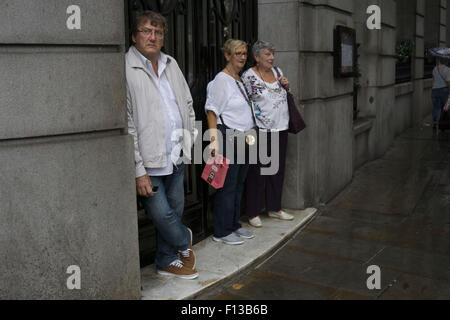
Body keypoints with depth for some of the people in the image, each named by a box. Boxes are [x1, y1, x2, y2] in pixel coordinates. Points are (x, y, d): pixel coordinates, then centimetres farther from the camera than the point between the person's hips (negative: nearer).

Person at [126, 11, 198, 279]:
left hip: (176, 157, 7)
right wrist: (138, 171, -17)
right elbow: (125, 125, -15)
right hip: (149, 162, -7)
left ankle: (168, 261, 34)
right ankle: (185, 241, 31)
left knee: (175, 210, 15)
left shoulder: (171, 64, 11)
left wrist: (188, 138, 14)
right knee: (162, 214, -2)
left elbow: (187, 104, 22)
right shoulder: (126, 69, -12)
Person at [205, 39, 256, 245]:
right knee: (227, 185, -4)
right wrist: (214, 141, -22)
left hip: (244, 139, 9)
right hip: (229, 138, -9)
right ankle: (222, 232, 6)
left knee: (239, 184, 14)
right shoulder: (221, 80, -10)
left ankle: (234, 225, 26)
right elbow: (212, 112, -15)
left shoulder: (241, 80, 17)